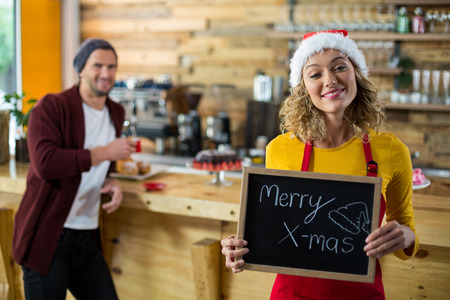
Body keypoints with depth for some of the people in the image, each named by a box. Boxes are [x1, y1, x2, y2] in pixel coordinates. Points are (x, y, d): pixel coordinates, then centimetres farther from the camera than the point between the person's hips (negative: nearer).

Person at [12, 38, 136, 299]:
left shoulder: (116, 113, 12)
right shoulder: (51, 107, -10)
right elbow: (45, 163, -25)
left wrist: (111, 183, 3)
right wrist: (105, 152, -19)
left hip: (87, 238, 7)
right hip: (47, 236, -6)